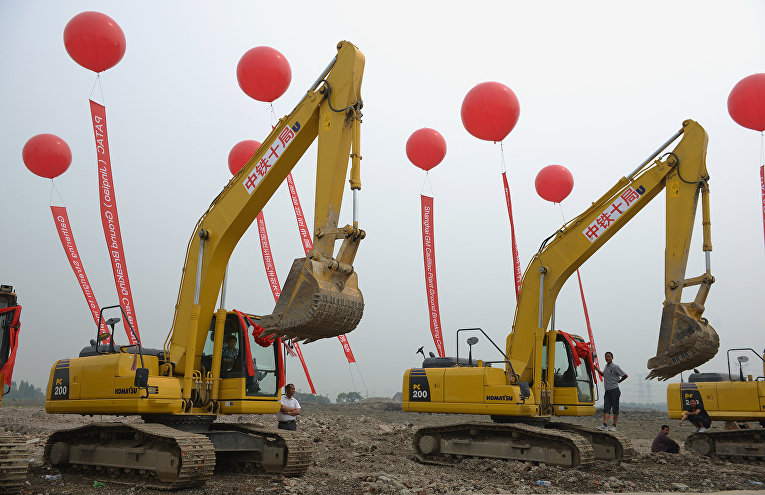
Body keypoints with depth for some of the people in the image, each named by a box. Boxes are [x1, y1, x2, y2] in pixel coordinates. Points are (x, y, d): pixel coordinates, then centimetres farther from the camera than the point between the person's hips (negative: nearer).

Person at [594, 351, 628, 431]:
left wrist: (618, 381, 0)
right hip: (607, 391, 7)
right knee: (606, 408, -3)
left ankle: (614, 426, 6)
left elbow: (625, 375, -9)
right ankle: (605, 425, -10)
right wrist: (598, 370, 17)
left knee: (615, 409, 1)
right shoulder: (606, 366, 14)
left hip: (614, 390, -7)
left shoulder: (615, 367, -10)